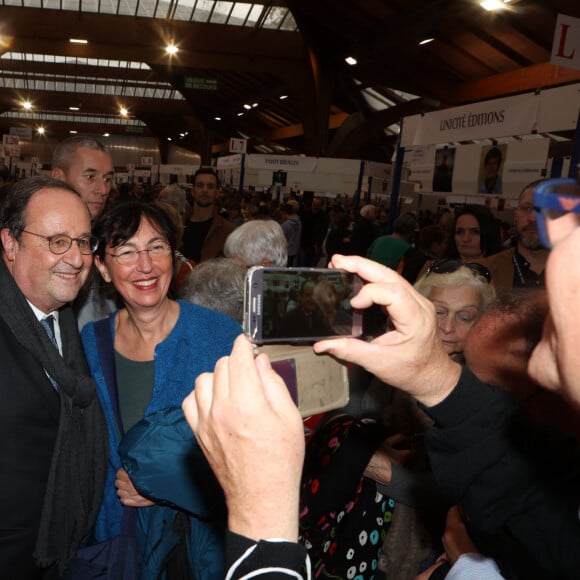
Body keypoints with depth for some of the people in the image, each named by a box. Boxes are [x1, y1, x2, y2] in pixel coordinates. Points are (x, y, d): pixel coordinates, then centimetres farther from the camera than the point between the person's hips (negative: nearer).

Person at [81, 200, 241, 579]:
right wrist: (117, 486, -11)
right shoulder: (89, 344, -6)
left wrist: (165, 483, -16)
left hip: (206, 530, -2)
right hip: (121, 532, 2)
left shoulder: (221, 337, -17)